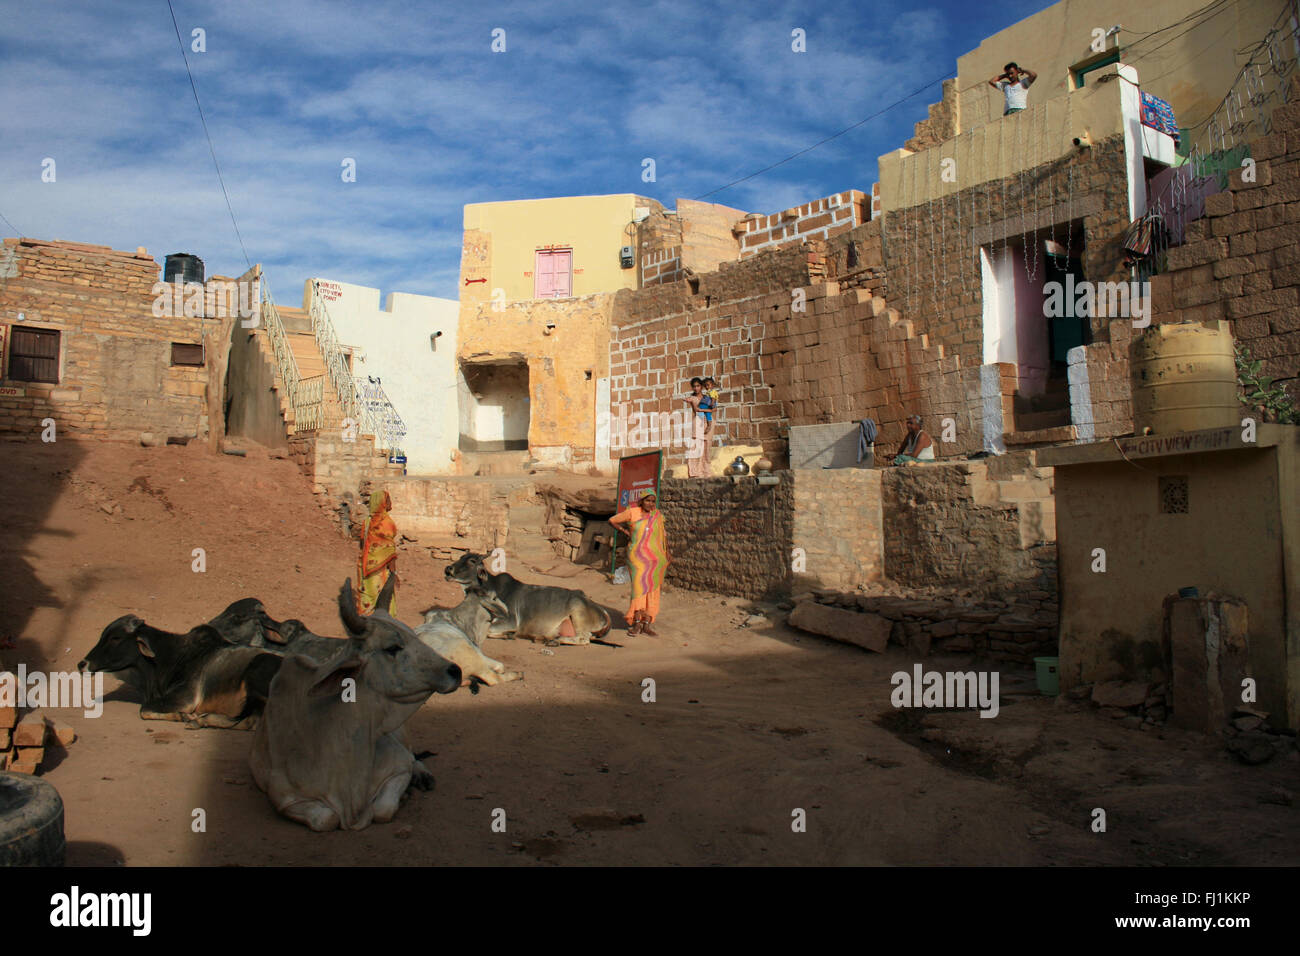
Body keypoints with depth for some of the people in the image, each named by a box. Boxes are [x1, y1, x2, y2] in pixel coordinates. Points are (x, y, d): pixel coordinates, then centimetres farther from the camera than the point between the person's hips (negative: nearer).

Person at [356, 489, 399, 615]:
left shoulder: (368, 522, 5)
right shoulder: (386, 522, -16)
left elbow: (363, 546, 10)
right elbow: (390, 552, -17)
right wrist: (394, 572, -13)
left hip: (368, 567, 7)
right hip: (382, 570, -7)